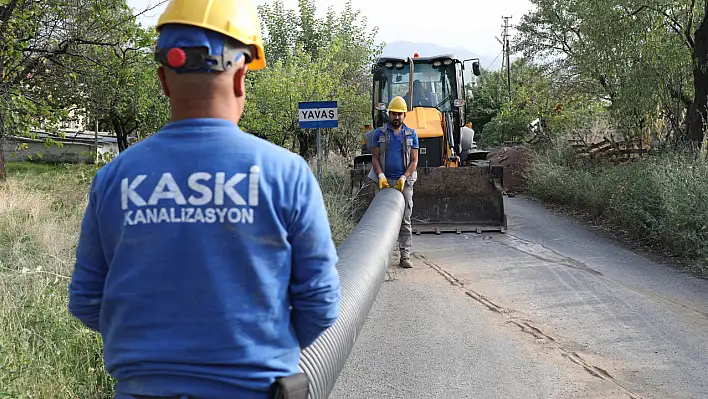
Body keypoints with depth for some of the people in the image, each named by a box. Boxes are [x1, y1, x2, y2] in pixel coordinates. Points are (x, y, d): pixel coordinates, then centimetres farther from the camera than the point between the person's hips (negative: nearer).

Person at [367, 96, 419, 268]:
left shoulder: (411, 134, 9)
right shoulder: (379, 134, 8)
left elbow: (414, 161, 4)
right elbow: (375, 158, 4)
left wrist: (403, 178, -10)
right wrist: (381, 176, -12)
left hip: (404, 182, 0)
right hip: (385, 182, 0)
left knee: (405, 220, -1)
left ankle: (405, 256, 0)